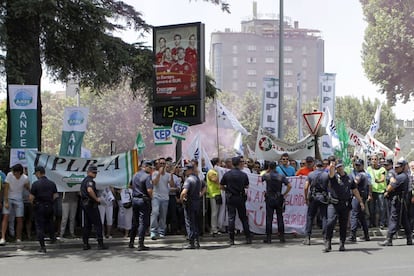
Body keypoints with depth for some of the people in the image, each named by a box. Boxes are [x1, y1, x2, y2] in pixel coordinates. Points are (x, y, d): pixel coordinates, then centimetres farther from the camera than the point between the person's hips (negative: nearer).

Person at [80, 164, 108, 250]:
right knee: (98, 224, -6)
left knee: (87, 225, 11)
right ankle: (100, 244, -8)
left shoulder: (84, 181, 19)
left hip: (85, 204, 10)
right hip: (91, 204, -10)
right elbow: (89, 190, -32)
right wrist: (96, 198, -22)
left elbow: (81, 193, 29)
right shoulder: (90, 180, -13)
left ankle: (85, 244, 10)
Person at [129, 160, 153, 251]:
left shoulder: (135, 175, 12)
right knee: (143, 222, -3)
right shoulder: (147, 176, -13)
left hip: (134, 199, 7)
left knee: (135, 222, 16)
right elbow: (149, 190, -21)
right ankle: (140, 244, -6)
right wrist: (151, 197, -4)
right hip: (143, 200, -7)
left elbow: (132, 186, 19)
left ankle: (131, 242, 22)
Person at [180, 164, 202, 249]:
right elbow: (200, 191, 22)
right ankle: (197, 241, 17)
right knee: (195, 223, 15)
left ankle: (191, 243, -1)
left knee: (189, 223, -2)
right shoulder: (198, 178, 11)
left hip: (189, 203, -8)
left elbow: (184, 192, -29)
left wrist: (181, 198, -13)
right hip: (197, 202, 8)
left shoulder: (189, 179, -17)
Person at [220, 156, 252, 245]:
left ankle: (231, 239, 0)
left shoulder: (227, 174, -5)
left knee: (231, 218, 2)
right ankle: (248, 238, 11)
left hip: (230, 198, 0)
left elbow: (221, 186, 1)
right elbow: (247, 186, 9)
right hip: (240, 198, 0)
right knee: (244, 218, 9)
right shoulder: (243, 175, -4)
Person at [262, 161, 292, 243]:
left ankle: (268, 237, 0)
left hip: (269, 199, -1)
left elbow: (262, 178, 19)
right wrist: (284, 194, 2)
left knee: (269, 218, 1)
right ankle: (282, 237, 8)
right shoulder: (281, 176, -1)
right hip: (279, 199, 1)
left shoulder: (267, 176, -5)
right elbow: (289, 186, -6)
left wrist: (268, 171, 19)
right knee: (280, 218, 7)